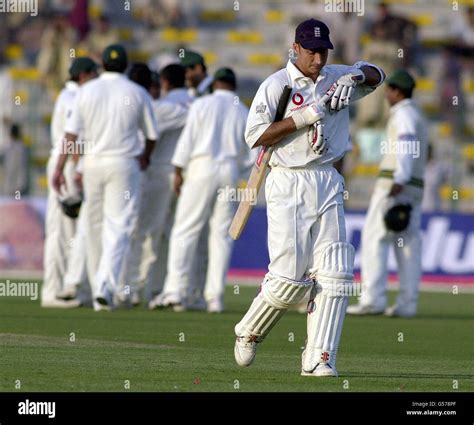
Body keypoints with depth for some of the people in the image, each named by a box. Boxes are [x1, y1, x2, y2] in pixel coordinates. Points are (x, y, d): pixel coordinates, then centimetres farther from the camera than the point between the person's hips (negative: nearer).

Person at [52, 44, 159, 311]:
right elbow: (152, 134, 7)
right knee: (119, 228, -6)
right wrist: (145, 157, 27)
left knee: (95, 228, 12)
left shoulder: (87, 91, 2)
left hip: (92, 164, 2)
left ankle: (99, 290, 16)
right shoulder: (138, 93, 0)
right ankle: (106, 287, -23)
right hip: (124, 164, -2)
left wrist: (60, 168, -1)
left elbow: (71, 133, -3)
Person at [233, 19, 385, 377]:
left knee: (334, 275, -6)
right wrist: (306, 116, -18)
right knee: (290, 276, -10)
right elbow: (255, 136, -12)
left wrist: (354, 76, -12)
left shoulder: (335, 79, 11)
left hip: (328, 185, 5)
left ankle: (318, 358, -5)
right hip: (289, 185, -5)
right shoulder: (277, 85, -4)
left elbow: (376, 75, 9)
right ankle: (249, 333, 16)